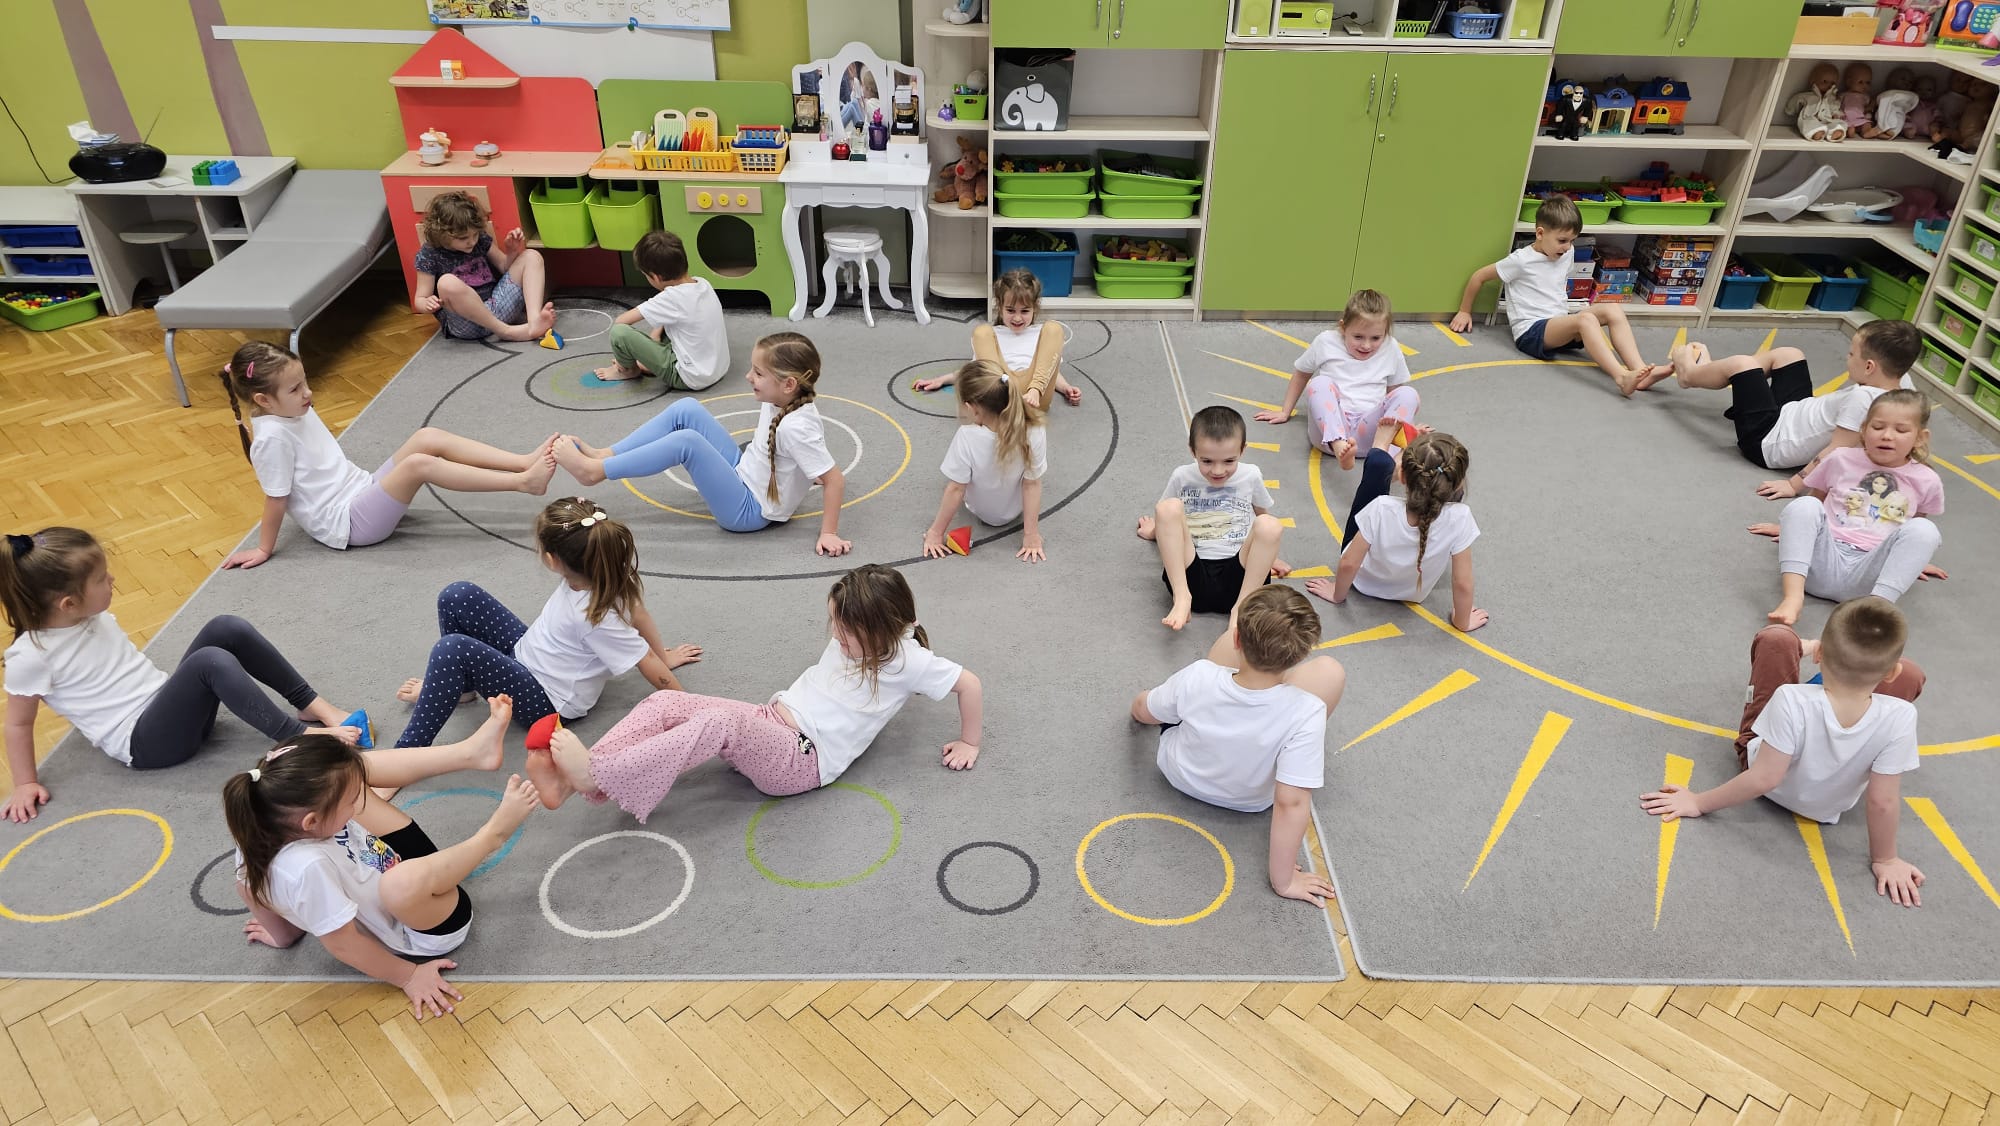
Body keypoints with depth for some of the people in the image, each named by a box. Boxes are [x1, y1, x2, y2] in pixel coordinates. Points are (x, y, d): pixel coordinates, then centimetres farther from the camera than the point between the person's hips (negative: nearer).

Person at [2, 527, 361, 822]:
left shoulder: (93, 615, 7)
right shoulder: (30, 656, -13)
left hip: (168, 703, 7)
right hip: (144, 742, -7)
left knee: (226, 628, -15)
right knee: (211, 662, -33)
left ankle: (312, 704, -15)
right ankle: (299, 735, -30)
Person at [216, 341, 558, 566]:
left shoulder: (297, 411, 9)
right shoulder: (272, 438, -17)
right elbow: (276, 499, -13)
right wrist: (264, 550, -6)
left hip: (363, 490, 9)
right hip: (348, 523, -9)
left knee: (427, 437, -9)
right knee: (419, 464, -28)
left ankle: (524, 461, -21)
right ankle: (522, 482, -34)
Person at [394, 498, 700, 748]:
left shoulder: (599, 619, -35)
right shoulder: (596, 572, -14)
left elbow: (657, 673, -29)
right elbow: (637, 609, 3)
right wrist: (664, 653, 19)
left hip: (545, 702, -9)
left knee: (452, 649, -30)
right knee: (458, 596, -1)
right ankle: (452, 685, 19)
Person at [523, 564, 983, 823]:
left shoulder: (906, 660, -7)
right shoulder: (851, 637, 15)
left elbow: (970, 684, -7)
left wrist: (969, 743, 0)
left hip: (802, 761, -8)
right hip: (771, 720, 8)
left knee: (721, 720, -37)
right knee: (665, 702, -14)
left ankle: (593, 774, -42)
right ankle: (569, 781, -29)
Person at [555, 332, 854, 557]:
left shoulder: (796, 428, -29)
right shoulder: (779, 400, -5)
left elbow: (835, 480, -28)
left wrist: (829, 533, -25)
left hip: (748, 511, -9)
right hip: (742, 474, 9)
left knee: (686, 442, -28)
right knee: (686, 409, -2)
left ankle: (596, 471, -16)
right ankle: (604, 455, -1)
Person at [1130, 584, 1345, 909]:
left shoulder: (1197, 678, -33)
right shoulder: (1306, 713, -39)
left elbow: (1141, 711, -13)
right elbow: (1290, 804, -37)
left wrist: (1141, 701, 13)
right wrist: (1283, 881, -22)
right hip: (1251, 802, -1)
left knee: (1241, 624, 4)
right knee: (1330, 671, -3)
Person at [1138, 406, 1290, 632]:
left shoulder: (1251, 476, 8)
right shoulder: (1182, 477, 6)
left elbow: (1260, 515, 24)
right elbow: (1164, 518, 23)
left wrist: (1268, 556, 25)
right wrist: (1154, 532, 10)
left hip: (1236, 575, 1)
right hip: (1190, 575, 0)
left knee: (1270, 525, -24)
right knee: (1168, 508, -22)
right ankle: (1182, 598, -28)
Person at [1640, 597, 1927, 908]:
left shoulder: (1792, 702, -43)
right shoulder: (1898, 719, -38)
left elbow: (1762, 779, -34)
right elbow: (1883, 801, -27)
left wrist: (1699, 803, -21)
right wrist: (1884, 860, -10)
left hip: (1767, 772, -1)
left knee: (1777, 637, 2)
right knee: (1911, 674, 6)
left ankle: (1798, 650, 40)